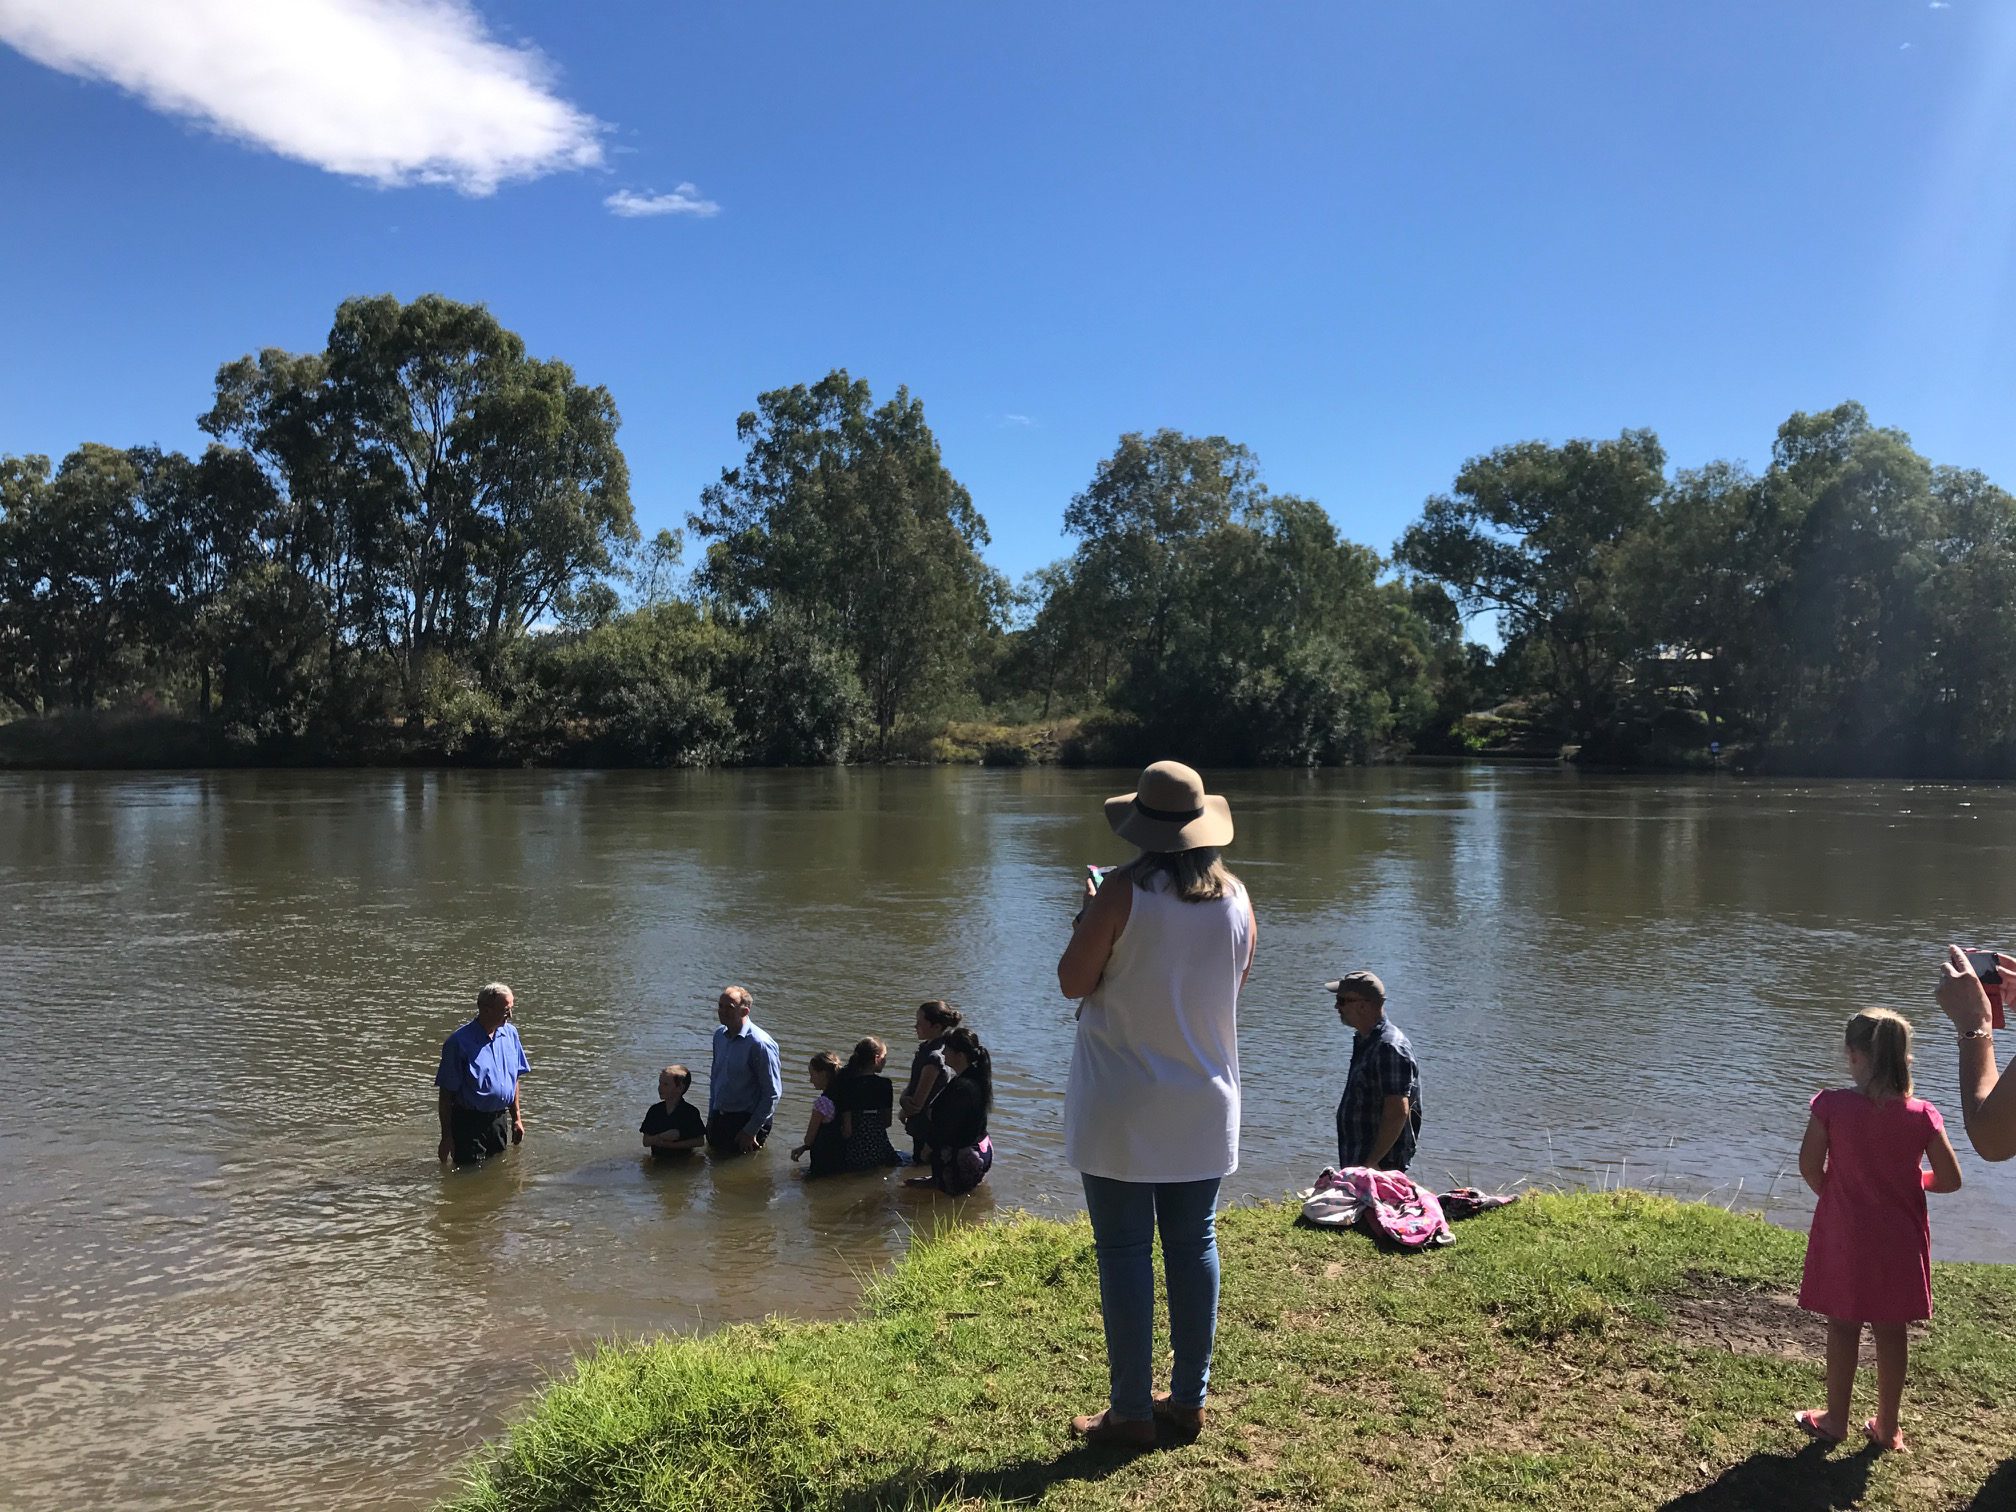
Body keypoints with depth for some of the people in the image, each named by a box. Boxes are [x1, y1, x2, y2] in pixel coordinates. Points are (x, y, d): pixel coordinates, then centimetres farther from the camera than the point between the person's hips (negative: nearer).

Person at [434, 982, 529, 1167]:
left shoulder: (510, 1033, 4)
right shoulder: (459, 1042, -16)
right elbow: (446, 1093, -13)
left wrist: (517, 1118, 13)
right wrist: (446, 1137, -12)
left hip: (499, 1119, 6)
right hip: (468, 1122, -6)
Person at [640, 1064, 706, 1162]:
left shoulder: (691, 1112, -4)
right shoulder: (654, 1110, 8)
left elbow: (700, 1141, -4)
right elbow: (646, 1142, 7)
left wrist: (671, 1144, -11)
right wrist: (662, 1137, -14)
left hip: (683, 1160, -3)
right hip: (658, 1159, 3)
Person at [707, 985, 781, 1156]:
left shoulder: (760, 1044, -20)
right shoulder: (719, 1036, 4)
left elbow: (773, 1094, -18)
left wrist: (750, 1131, -16)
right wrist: (711, 1118, 14)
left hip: (745, 1121, -7)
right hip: (718, 1119, 7)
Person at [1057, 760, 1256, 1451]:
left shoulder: (1125, 890, -16)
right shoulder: (1236, 896, 0)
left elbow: (1073, 980, -10)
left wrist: (1088, 916, 5)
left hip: (1122, 1110, -5)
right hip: (1204, 1108, 5)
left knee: (1124, 1252, 3)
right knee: (1194, 1245, 14)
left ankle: (1131, 1413, 11)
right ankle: (1189, 1399, 24)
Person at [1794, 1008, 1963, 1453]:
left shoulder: (1832, 1106, -16)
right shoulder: (1922, 1116, -10)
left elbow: (1809, 1166, -13)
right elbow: (1950, 1179, -6)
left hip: (1844, 1236, -2)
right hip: (1900, 1242, 2)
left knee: (1842, 1328, 12)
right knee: (1891, 1333, 13)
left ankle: (1835, 1419, 23)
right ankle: (1887, 1427, 25)